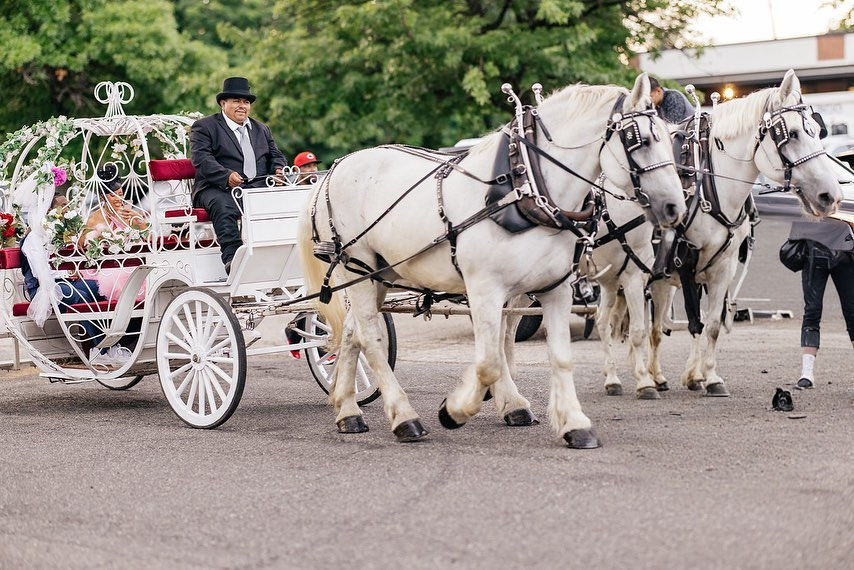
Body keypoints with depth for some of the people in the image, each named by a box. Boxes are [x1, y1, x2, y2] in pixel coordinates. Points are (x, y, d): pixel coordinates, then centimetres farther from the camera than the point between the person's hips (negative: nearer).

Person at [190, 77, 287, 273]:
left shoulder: (261, 129, 27)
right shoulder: (204, 127, 7)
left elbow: (276, 156, 25)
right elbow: (201, 159, -7)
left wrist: (279, 169, -1)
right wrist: (226, 176, -25)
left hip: (258, 187, 4)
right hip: (219, 189, -4)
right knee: (223, 206, -38)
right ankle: (231, 257, -48)